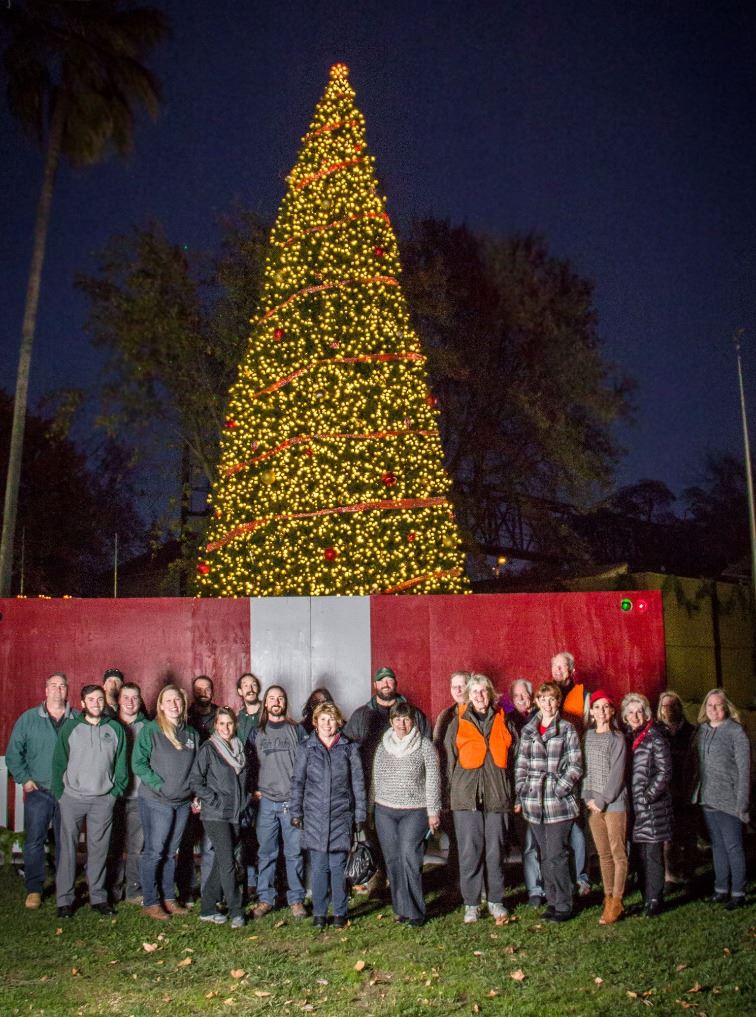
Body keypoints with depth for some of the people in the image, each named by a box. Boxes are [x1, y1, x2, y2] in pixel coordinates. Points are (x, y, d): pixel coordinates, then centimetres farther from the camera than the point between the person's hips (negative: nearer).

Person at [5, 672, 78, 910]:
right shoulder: (29, 718, 2)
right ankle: (34, 889, 9)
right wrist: (24, 779, -4)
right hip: (38, 791, 0)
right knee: (34, 841, -1)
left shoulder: (78, 720, 1)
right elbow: (13, 752, 4)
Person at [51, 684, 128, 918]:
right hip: (72, 798, -1)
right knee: (67, 849, 1)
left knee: (99, 850, 6)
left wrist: (116, 791, 0)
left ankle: (98, 897, 15)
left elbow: (121, 763, 8)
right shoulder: (70, 728, 2)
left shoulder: (115, 729, 5)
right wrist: (59, 793, -4)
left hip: (103, 800, 1)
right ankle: (64, 900, 8)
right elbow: (59, 762, 2)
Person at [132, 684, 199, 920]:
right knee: (154, 852, -2)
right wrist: (159, 786, -16)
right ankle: (151, 903, 8)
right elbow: (138, 763, -12)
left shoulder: (191, 733, 9)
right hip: (156, 801, -5)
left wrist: (196, 794, 5)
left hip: (183, 802, 5)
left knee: (170, 852, 14)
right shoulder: (150, 730, -7)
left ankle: (169, 898, 22)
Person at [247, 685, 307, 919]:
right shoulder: (256, 733, 10)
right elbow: (250, 764, 13)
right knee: (266, 853, 4)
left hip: (293, 800, -1)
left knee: (294, 852, 0)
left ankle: (296, 899, 8)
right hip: (265, 801, 1)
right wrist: (254, 789, 1)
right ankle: (265, 899, 14)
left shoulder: (297, 730, 6)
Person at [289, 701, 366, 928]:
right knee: (318, 866, 3)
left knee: (338, 866, 2)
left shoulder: (349, 748, 4)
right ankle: (319, 913, 15)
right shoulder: (306, 748, 4)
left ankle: (340, 912, 14)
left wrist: (360, 814, 3)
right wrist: (295, 813, 4)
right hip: (314, 816, 0)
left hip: (341, 816, 0)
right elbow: (297, 781, 8)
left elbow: (358, 782, 6)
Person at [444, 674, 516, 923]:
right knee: (470, 851, 0)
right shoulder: (458, 723, 7)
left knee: (496, 850, 5)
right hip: (466, 796, -1)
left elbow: (512, 757, 11)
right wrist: (454, 790, 2)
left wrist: (511, 793, 5)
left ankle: (495, 901, 17)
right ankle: (471, 903, 9)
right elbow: (450, 759, 8)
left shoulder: (502, 722, 10)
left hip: (497, 796, 1)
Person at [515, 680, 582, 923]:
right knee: (545, 857, 9)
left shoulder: (567, 729, 0)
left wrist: (559, 789, -11)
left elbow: (575, 766, -3)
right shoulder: (527, 730, 11)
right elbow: (521, 765, 13)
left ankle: (563, 906, 4)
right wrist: (520, 794, 5)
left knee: (556, 856, -6)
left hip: (559, 802, -4)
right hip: (534, 803, 4)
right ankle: (552, 901, 18)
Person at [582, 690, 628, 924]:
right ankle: (608, 897, 17)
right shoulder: (588, 736, 10)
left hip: (614, 802, -5)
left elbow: (617, 773, -10)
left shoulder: (617, 739, -6)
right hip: (593, 804, 5)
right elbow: (584, 768, 9)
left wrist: (603, 800, -11)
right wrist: (588, 797, -2)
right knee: (603, 854, 10)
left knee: (618, 854, -3)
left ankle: (616, 902, 3)